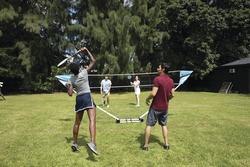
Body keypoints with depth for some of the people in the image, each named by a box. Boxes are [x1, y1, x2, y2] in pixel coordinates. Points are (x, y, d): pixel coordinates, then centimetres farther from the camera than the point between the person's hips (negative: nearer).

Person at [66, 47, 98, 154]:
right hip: (87, 97, -4)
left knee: (77, 122, 16)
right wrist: (87, 51, 12)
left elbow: (70, 94, 1)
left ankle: (74, 143, 29)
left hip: (79, 99, 5)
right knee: (92, 120, -17)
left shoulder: (71, 80, 5)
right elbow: (93, 61, 7)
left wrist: (68, 87, 20)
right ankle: (92, 142, -34)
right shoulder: (84, 72, -1)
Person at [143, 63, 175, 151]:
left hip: (155, 107, -6)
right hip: (165, 107, 6)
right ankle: (166, 144, 24)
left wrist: (147, 99, -6)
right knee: (164, 125, 20)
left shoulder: (157, 79, -18)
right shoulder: (171, 80, 2)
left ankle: (146, 145, 12)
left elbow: (153, 93, -24)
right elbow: (172, 95, 6)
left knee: (149, 125, 6)